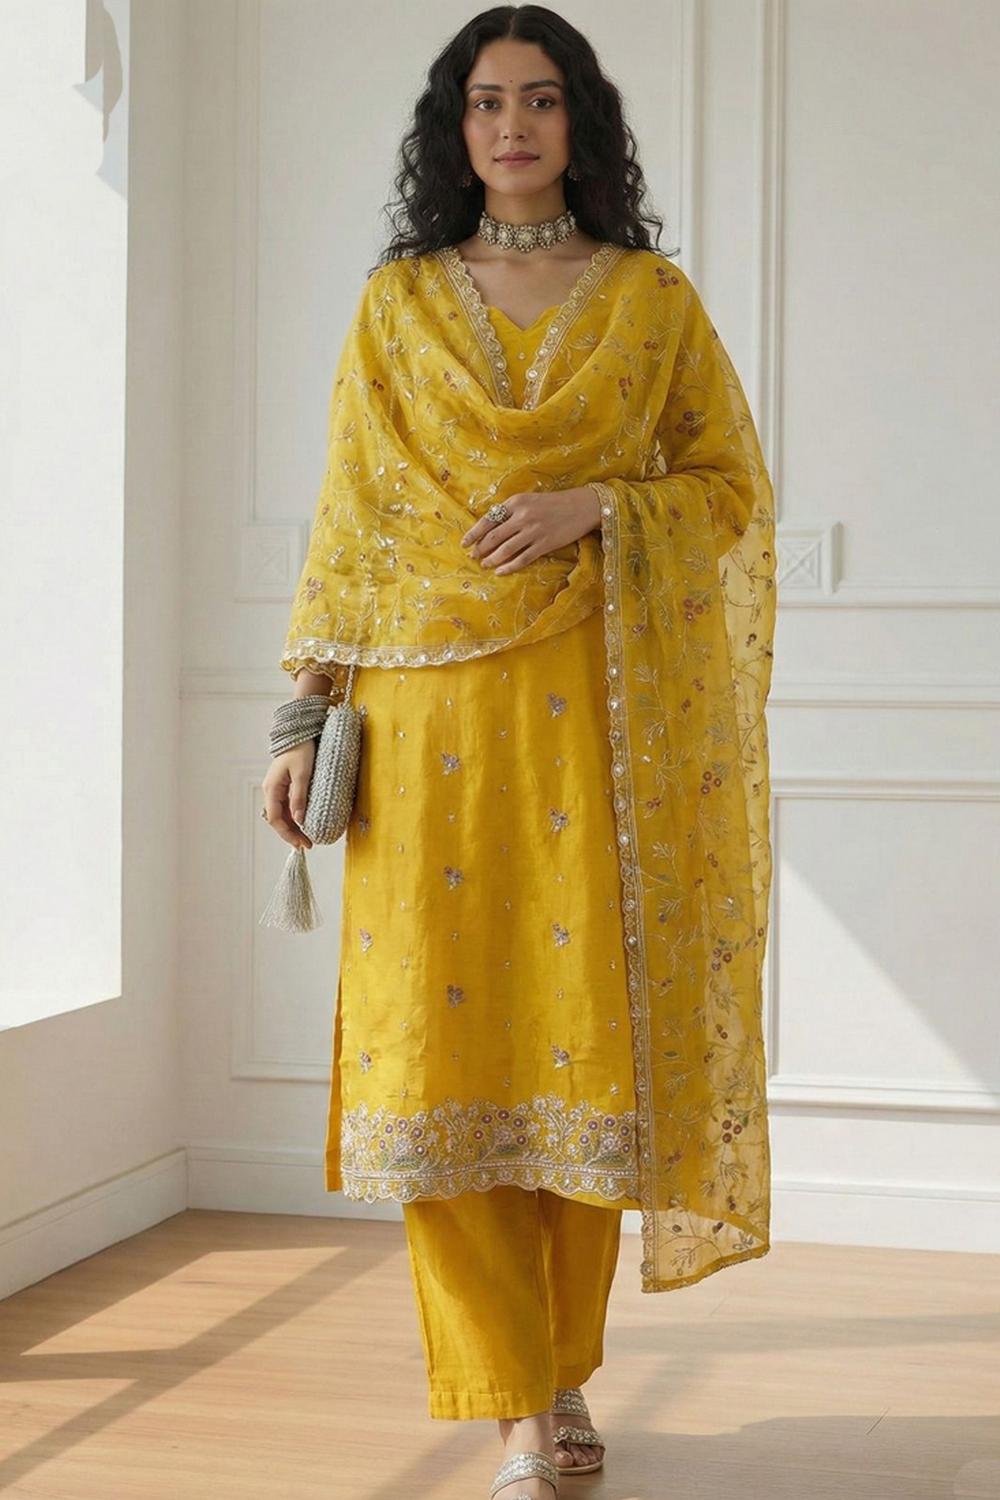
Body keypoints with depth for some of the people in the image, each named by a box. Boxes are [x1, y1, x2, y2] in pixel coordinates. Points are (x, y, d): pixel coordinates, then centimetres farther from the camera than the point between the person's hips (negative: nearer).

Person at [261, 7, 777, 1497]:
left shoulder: (651, 297, 9)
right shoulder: (396, 303, 12)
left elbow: (731, 486, 8)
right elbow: (349, 517, 9)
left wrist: (596, 505, -10)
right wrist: (308, 714, 2)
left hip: (596, 709, -1)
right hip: (430, 710, 1)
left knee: (585, 1024, -1)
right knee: (440, 1030, -6)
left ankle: (564, 1371, 18)